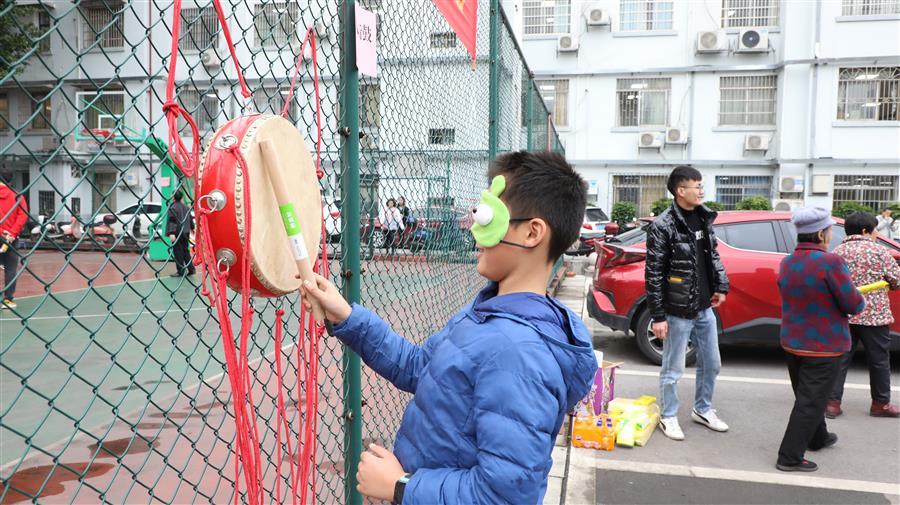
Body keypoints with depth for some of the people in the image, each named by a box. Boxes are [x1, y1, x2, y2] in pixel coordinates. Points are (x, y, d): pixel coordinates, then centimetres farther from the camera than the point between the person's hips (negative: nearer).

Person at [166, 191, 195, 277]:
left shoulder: (173, 208, -12)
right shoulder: (186, 207, 9)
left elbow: (172, 221, -19)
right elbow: (190, 219, 19)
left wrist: (171, 233, -24)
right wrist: (192, 228, 36)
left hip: (177, 233, -7)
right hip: (186, 233, 7)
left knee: (178, 252, 0)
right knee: (186, 251, 16)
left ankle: (181, 272, 2)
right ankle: (191, 269, 16)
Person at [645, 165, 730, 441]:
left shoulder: (704, 217, 6)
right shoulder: (663, 226, -15)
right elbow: (653, 274, -15)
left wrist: (721, 286, 6)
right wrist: (658, 316, -16)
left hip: (704, 308, 7)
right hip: (678, 312, -7)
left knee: (711, 364, 19)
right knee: (673, 369, 6)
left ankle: (703, 410, 38)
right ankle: (668, 417, 25)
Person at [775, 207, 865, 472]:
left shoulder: (786, 263, 1)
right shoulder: (831, 262, -21)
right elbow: (852, 305, -17)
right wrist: (860, 301, 7)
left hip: (792, 341, 8)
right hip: (823, 346, -7)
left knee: (806, 394, 24)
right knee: (811, 401, 0)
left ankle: (817, 438, 44)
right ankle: (790, 457, 3)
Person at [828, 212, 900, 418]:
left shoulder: (837, 252, 6)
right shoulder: (879, 250, -6)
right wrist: (881, 280, 15)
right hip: (873, 314, -4)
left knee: (840, 358, 8)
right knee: (879, 361, 11)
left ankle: (832, 402, 5)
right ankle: (880, 404, 22)